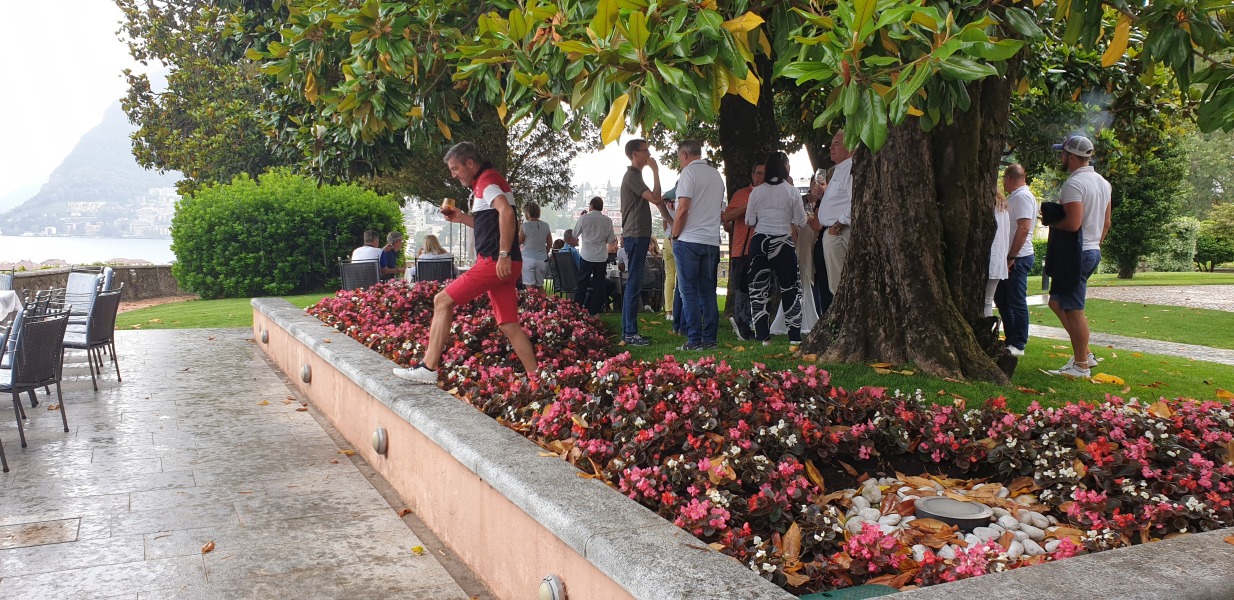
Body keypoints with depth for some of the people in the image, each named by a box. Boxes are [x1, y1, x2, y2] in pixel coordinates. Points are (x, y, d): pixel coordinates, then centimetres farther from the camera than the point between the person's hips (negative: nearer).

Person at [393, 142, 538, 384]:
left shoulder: (486, 180, -7)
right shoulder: (486, 182, 24)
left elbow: (506, 212, -25)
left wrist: (504, 254, -26)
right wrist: (462, 218, 20)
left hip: (494, 262, -10)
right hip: (502, 265, 10)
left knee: (443, 301, -5)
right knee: (509, 325, 8)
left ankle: (428, 368, -4)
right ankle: (535, 379, 7)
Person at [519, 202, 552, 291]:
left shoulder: (525, 225, -9)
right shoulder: (545, 225, 3)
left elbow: (519, 241, -2)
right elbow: (550, 243, 9)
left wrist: (518, 229, 12)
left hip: (528, 258, -4)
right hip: (542, 259, 5)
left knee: (530, 286, -2)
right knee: (540, 286, 13)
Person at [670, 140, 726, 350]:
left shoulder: (689, 172, -7)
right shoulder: (716, 175, 16)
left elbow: (683, 208, -15)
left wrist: (675, 234, -5)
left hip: (690, 240, -7)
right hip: (712, 240, 7)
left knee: (689, 292, -3)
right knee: (708, 292, 9)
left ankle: (694, 340, -5)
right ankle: (710, 339, 9)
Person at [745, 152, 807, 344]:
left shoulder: (756, 192, 2)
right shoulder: (791, 191, -3)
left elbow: (750, 222, 4)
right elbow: (801, 222, -1)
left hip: (759, 242, 2)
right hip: (783, 243, -2)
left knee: (759, 288, 7)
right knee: (790, 288, 8)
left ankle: (763, 336, 3)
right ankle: (794, 337, 5)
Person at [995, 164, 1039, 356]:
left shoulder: (1022, 196, -15)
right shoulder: (1015, 196, 17)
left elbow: (1024, 228, -23)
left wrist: (1012, 257, -22)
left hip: (1018, 259, -10)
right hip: (1010, 258, 10)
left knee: (1017, 302, -3)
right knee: (1002, 299, 15)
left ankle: (1018, 345, 3)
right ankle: (1011, 340, 23)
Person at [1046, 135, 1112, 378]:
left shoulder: (1073, 184, -17)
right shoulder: (1102, 182, 14)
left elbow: (1073, 223, -25)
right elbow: (1106, 222, 18)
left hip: (1077, 253, -10)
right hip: (1093, 251, 10)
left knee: (1073, 310, -3)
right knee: (1057, 302, 17)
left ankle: (1081, 365, 3)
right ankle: (1084, 354, 19)